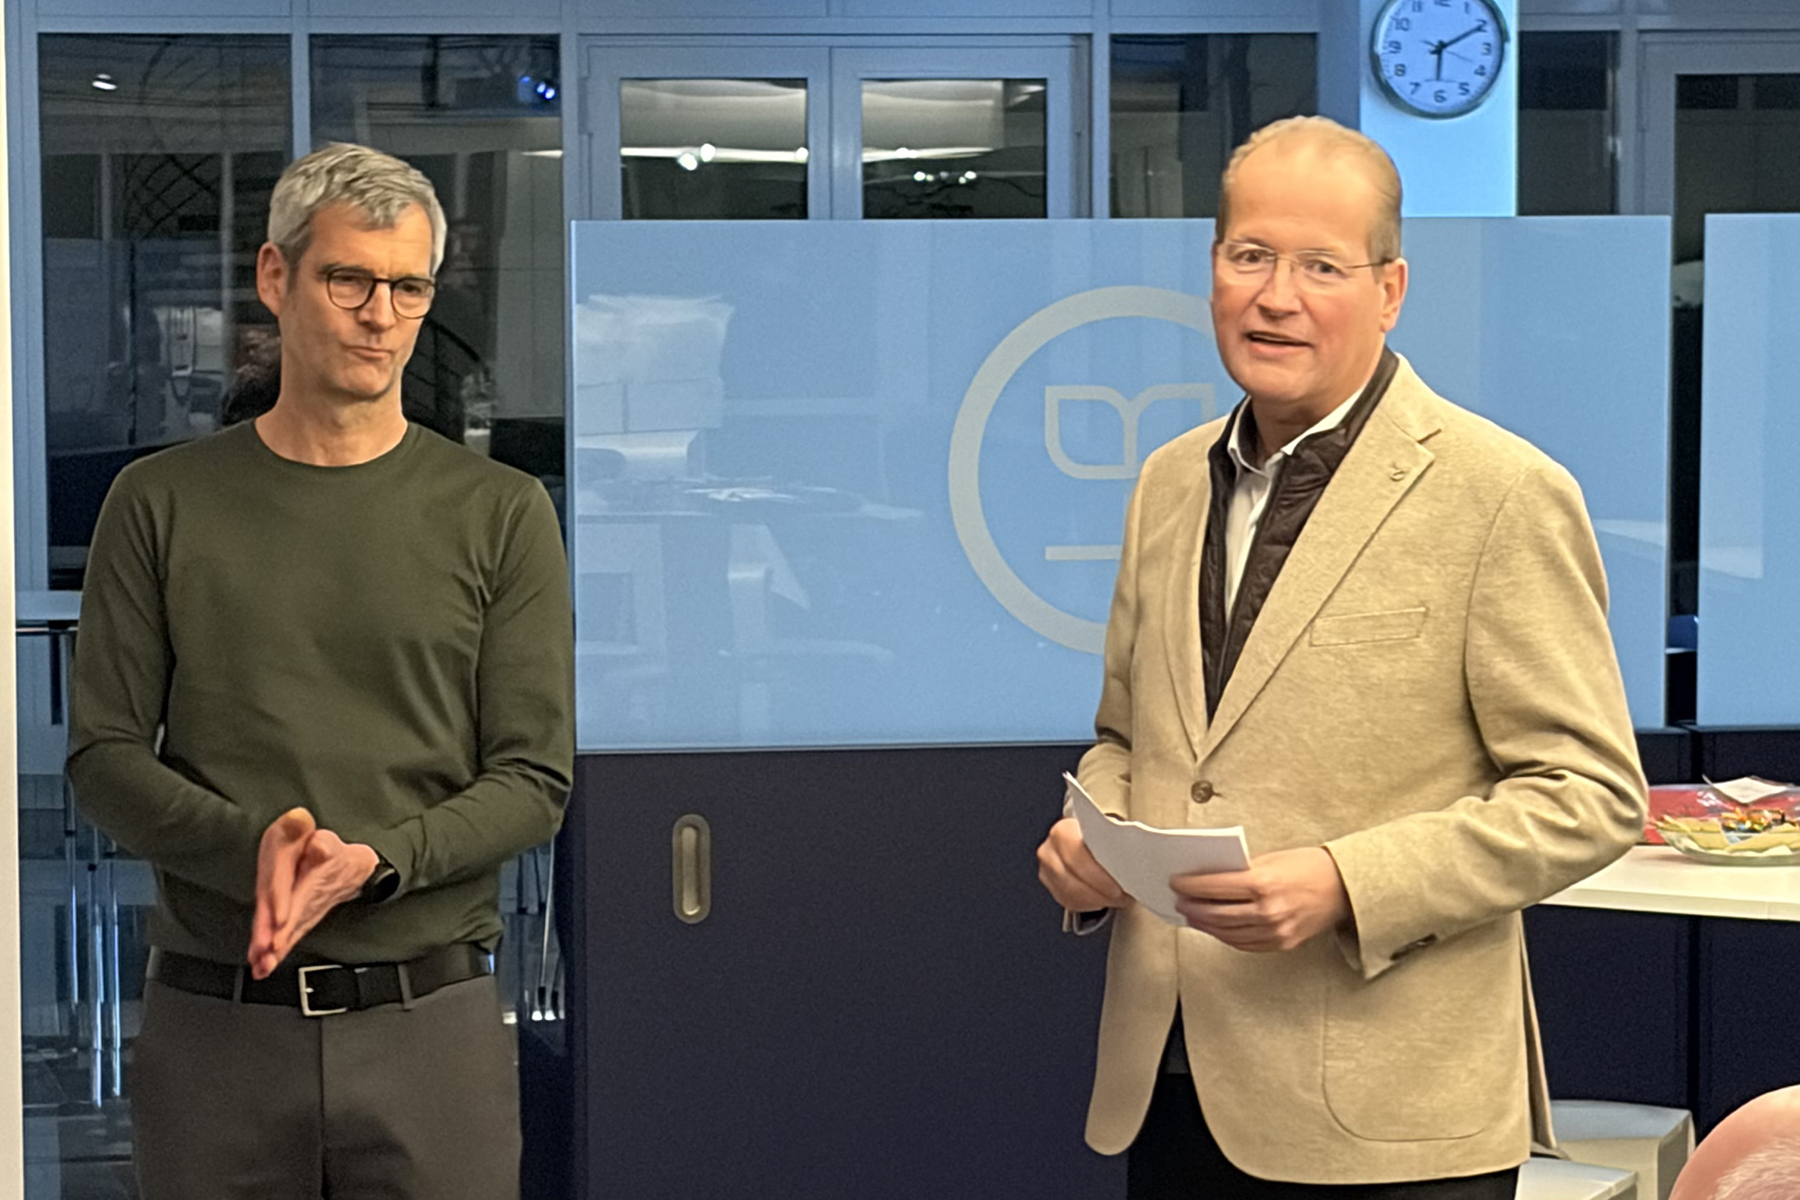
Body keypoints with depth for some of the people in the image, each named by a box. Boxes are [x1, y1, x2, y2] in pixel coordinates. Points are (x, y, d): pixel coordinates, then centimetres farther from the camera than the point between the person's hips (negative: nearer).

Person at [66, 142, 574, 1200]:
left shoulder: (500, 513, 4)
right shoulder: (163, 504, 6)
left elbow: (534, 778, 0)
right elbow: (106, 758, 3)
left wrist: (373, 861, -16)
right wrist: (251, 847, -15)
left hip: (433, 1022, 0)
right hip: (215, 1022, 0)